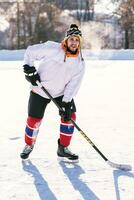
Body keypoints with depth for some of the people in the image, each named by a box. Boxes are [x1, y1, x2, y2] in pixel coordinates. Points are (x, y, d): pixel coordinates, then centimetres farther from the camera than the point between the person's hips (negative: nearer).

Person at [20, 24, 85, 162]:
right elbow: (31, 51, -12)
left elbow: (73, 85, -14)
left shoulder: (80, 64, -10)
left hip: (62, 92, 3)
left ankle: (63, 149, 7)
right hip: (40, 90, -3)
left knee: (70, 116, -8)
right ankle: (29, 146, 26)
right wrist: (29, 69, -17)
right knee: (34, 120, -1)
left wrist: (66, 104, -22)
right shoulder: (52, 49, -21)